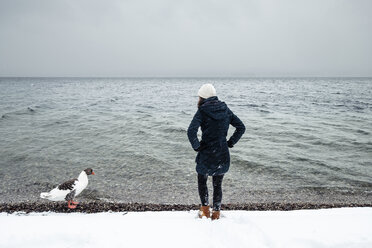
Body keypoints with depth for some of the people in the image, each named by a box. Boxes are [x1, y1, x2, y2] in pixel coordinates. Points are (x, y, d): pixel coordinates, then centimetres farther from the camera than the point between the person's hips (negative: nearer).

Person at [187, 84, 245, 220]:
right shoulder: (226, 110, 3)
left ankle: (205, 209, 24)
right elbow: (241, 127, 5)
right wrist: (230, 143, 7)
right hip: (223, 155, 4)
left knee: (202, 181, 21)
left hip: (207, 154, -4)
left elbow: (191, 131, -25)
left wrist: (197, 146, -13)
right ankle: (216, 213, 25)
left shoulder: (202, 111, -13)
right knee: (218, 184, 18)